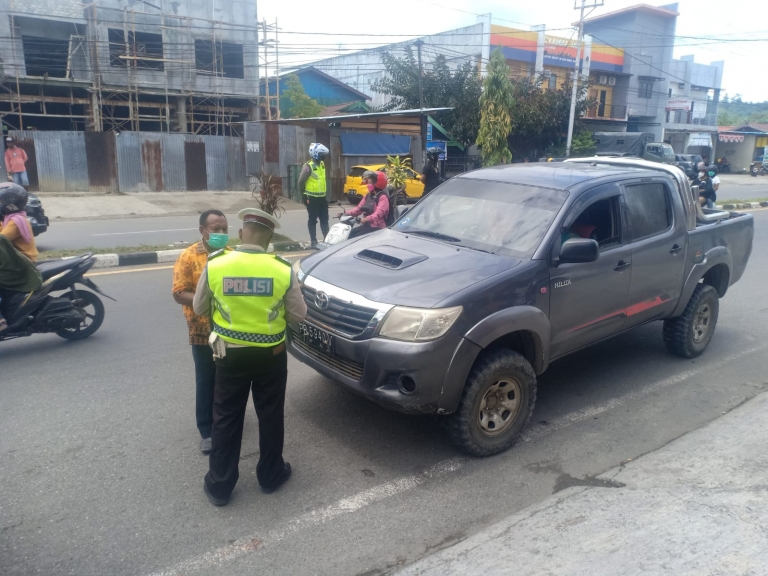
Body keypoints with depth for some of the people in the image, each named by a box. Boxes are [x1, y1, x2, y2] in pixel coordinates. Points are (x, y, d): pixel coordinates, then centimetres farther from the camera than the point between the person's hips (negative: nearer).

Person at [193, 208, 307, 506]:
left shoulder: (215, 265, -12)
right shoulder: (283, 270, -14)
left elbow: (199, 308, 2)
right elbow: (298, 314, -4)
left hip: (230, 354, 1)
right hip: (271, 355, 0)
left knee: (226, 419, 14)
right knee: (270, 416, 17)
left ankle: (219, 485, 25)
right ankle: (270, 475, 32)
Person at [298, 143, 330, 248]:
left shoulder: (322, 164, 10)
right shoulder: (308, 167, -15)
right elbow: (301, 181, -14)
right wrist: (305, 193, -4)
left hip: (322, 197, 8)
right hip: (312, 198, -7)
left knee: (324, 219, 10)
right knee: (313, 220, 1)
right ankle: (313, 241, 7)